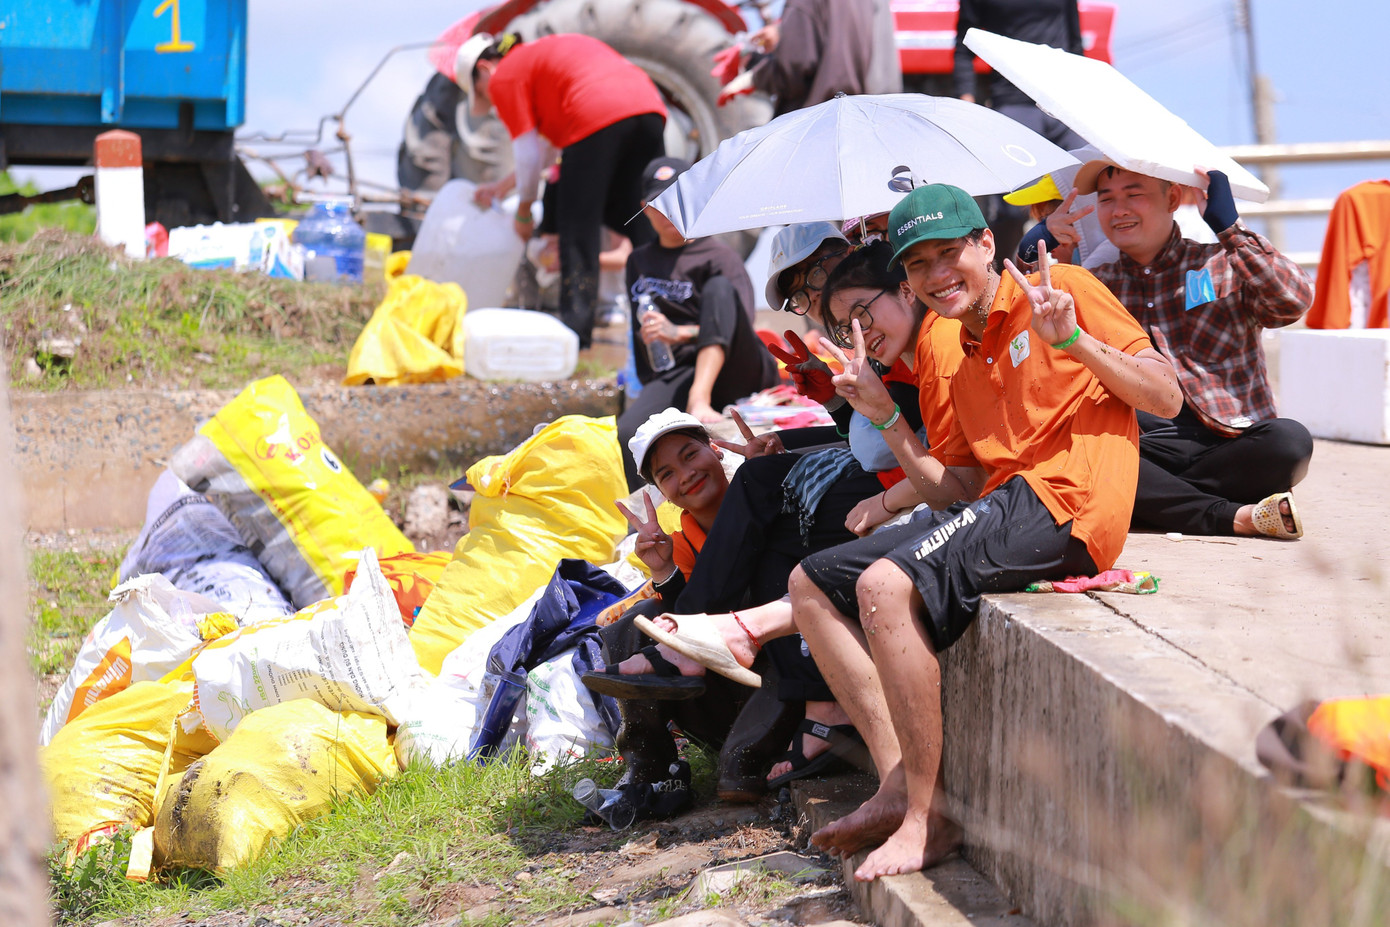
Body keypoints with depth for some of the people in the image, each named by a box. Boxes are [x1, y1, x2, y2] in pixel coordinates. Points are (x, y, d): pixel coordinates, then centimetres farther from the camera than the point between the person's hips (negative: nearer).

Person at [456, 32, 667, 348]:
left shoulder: (504, 77, 10)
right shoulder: (545, 53, 36)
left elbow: (528, 154, 7)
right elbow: (549, 147, 41)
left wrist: (523, 212, 21)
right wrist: (502, 186, 46)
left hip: (597, 120, -8)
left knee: (578, 229, 2)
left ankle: (575, 330, 0)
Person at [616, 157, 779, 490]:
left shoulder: (719, 256, 7)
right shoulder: (639, 261, 26)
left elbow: (741, 323, -9)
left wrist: (680, 333, -22)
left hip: (735, 372, -3)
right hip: (673, 375, 3)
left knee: (719, 288, -30)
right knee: (628, 432, -32)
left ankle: (700, 398, -46)